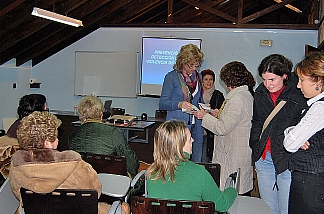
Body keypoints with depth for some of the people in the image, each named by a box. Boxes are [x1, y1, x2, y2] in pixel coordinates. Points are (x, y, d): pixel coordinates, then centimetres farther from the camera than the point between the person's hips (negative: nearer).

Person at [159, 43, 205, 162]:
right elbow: (162, 103, -5)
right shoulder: (171, 77, -3)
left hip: (195, 127, 5)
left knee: (196, 163, 7)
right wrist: (179, 104, -22)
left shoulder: (197, 76, 14)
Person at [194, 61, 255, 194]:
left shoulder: (237, 98, -19)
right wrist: (220, 114, 18)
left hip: (233, 157, -10)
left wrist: (205, 116, -8)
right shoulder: (247, 95, 12)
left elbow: (223, 128, -21)